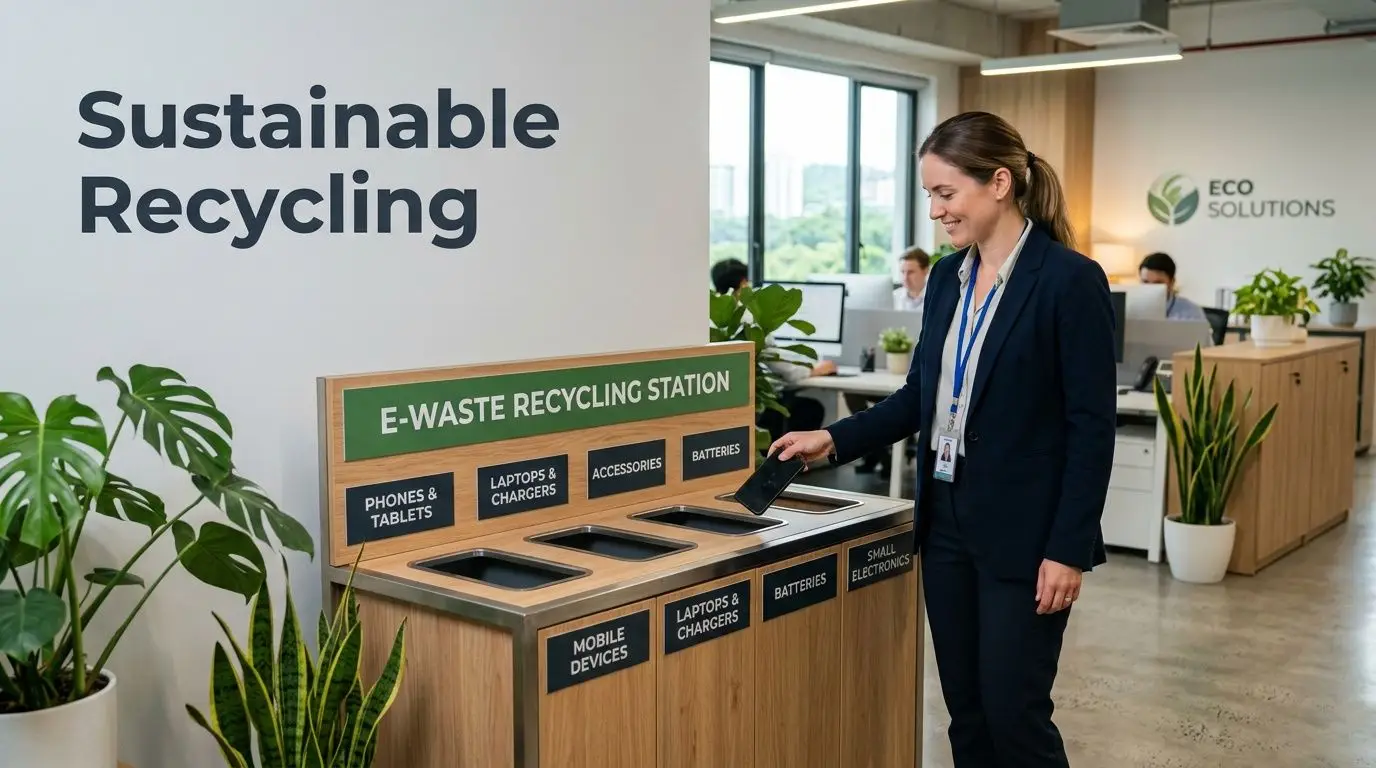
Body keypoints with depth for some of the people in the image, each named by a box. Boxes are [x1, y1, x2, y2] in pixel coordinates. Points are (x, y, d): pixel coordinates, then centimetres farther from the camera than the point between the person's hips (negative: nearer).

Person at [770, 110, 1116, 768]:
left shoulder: (1070, 279, -13)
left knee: (1013, 712, 0)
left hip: (1023, 533, -7)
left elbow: (1092, 426, -13)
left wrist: (1068, 549, -15)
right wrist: (834, 439, 4)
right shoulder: (946, 277, 8)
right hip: (947, 522, 7)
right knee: (966, 711, 13)